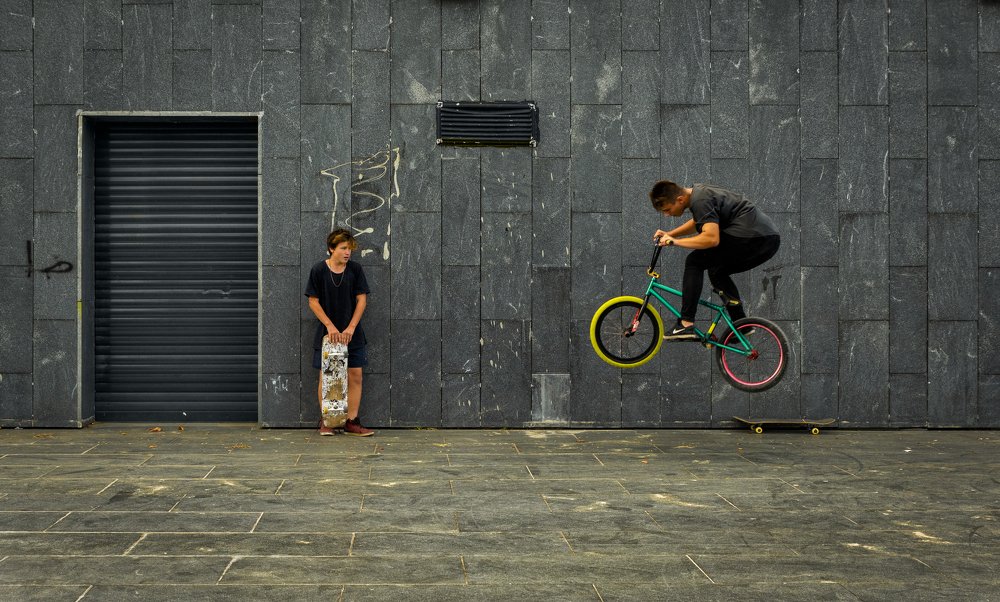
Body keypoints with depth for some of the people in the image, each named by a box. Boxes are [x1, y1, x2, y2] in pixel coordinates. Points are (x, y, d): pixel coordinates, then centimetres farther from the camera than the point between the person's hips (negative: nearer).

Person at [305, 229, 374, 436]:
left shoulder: (355, 269, -1)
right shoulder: (318, 270, -6)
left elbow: (362, 300, -1)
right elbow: (313, 302, -4)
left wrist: (351, 328, -9)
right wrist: (330, 326, -12)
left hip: (352, 334, 2)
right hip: (326, 333, -2)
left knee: (355, 376, -1)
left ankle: (351, 422, 6)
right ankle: (325, 422, 12)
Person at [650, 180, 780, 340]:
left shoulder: (701, 201, -13)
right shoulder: (698, 191, 18)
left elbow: (711, 238, -25)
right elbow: (697, 222, 38)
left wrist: (675, 241, -16)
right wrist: (669, 234, 27)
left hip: (752, 237, -10)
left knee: (695, 262, -5)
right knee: (717, 272, 25)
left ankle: (686, 325, -9)